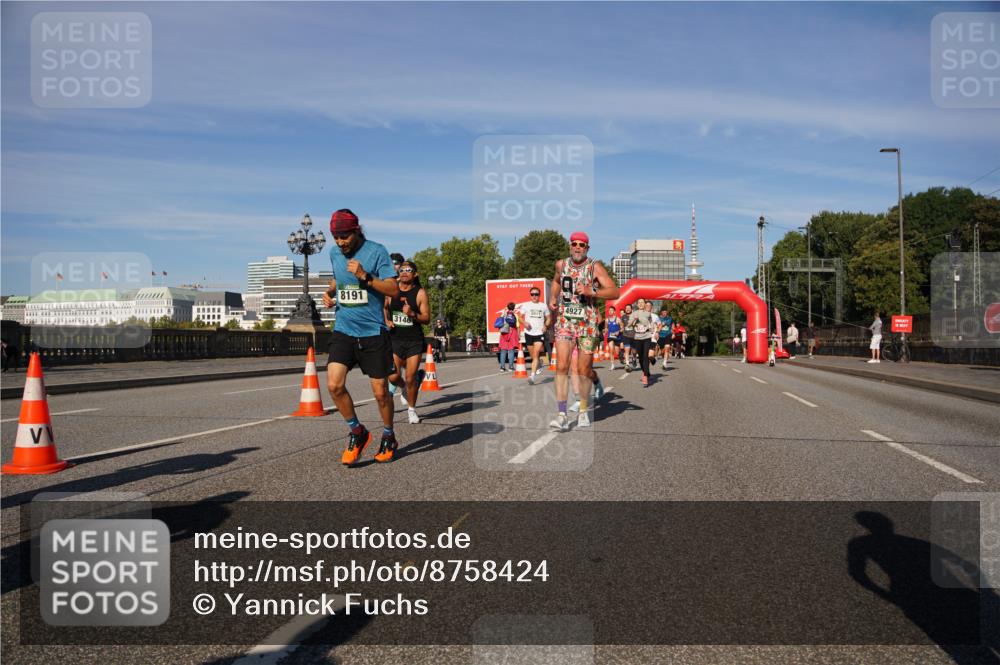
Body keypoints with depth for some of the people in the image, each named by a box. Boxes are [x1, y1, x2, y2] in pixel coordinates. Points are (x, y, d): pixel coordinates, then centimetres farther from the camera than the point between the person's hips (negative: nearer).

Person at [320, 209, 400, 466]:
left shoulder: (376, 251, -8)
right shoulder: (335, 254, 8)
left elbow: (394, 290, -13)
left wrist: (365, 276, -23)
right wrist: (329, 292, 8)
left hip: (373, 332, -4)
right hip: (343, 331, 4)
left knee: (380, 391, 3)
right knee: (334, 385, -13)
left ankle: (388, 438, 28)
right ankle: (357, 432, 9)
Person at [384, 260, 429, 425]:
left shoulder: (420, 293, -4)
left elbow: (427, 318, -5)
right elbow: (384, 308, 21)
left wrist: (412, 314, -22)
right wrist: (387, 320, 2)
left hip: (414, 340, -2)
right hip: (395, 338, 2)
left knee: (411, 378, -1)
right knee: (393, 377, -5)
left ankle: (411, 409, 21)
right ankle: (403, 388, 31)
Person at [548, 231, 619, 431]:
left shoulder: (595, 267, -5)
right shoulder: (561, 264, 7)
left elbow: (615, 292, -11)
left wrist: (591, 291, -24)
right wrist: (553, 298, 14)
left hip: (587, 324, -2)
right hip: (564, 322, 2)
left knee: (584, 370, 5)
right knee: (561, 366, -13)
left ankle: (583, 411, 27)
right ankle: (562, 416, -14)